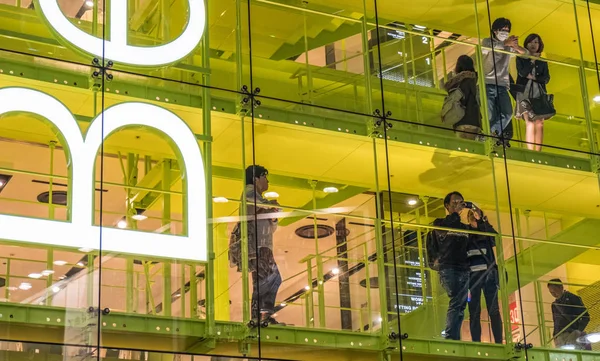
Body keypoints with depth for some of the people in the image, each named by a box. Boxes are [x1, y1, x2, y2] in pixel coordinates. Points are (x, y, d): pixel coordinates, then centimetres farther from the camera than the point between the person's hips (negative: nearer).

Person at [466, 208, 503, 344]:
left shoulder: (487, 231, 14)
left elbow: (494, 234, -6)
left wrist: (480, 221, -18)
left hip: (488, 274, 0)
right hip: (472, 275, 0)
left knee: (494, 310, -4)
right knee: (474, 312, -3)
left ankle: (499, 343, -5)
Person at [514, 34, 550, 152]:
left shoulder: (542, 61, 18)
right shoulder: (521, 58, 11)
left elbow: (546, 78, 7)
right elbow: (522, 73, -7)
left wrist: (534, 78, -6)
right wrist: (532, 60, -3)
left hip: (539, 93, 3)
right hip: (525, 92, -3)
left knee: (539, 123, -9)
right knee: (530, 122, -14)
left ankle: (538, 152, -12)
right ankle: (530, 153, -18)